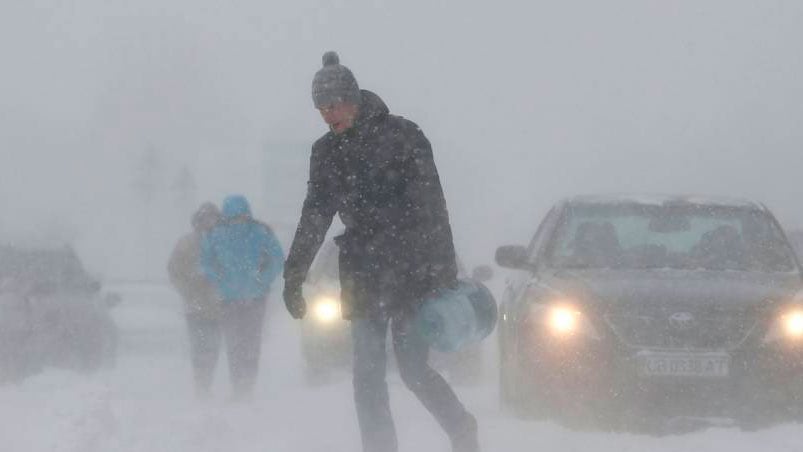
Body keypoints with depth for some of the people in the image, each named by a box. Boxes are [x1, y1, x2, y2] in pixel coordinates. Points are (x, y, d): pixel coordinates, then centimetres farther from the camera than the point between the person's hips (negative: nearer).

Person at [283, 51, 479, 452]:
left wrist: (445, 270, -15)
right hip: (364, 273, 5)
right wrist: (293, 274, 11)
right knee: (367, 372, -3)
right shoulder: (327, 152, 8)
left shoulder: (400, 136, -7)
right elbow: (315, 216, 15)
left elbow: (431, 207, -10)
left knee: (413, 368, -4)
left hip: (412, 270, -5)